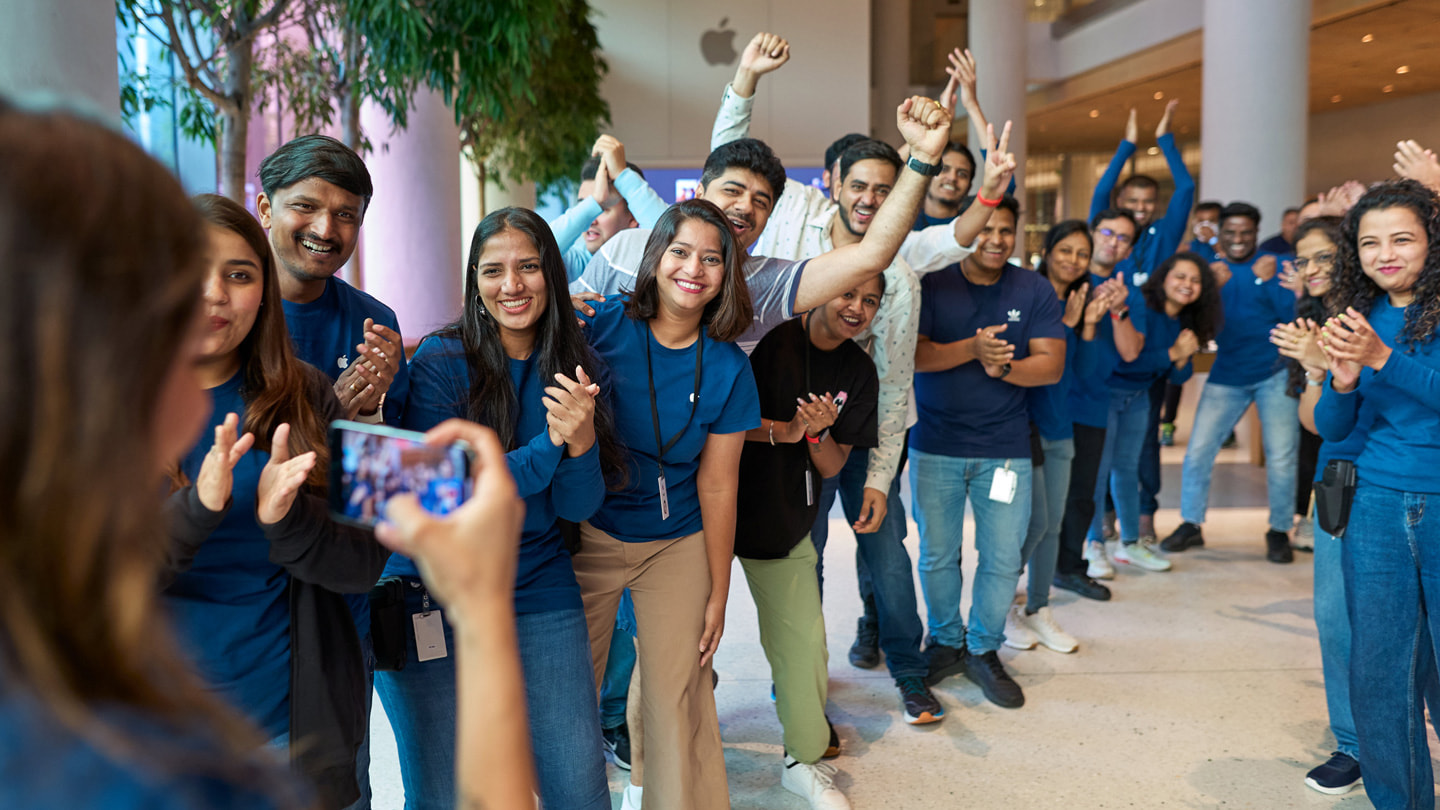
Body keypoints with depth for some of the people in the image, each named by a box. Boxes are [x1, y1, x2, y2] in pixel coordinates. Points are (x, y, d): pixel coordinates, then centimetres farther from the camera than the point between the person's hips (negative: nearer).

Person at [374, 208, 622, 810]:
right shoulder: (440, 363, -9)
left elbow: (578, 507, -2)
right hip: (432, 596, -2)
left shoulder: (574, 371, 1)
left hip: (541, 595, 3)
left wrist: (582, 440, -23)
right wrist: (549, 444, -23)